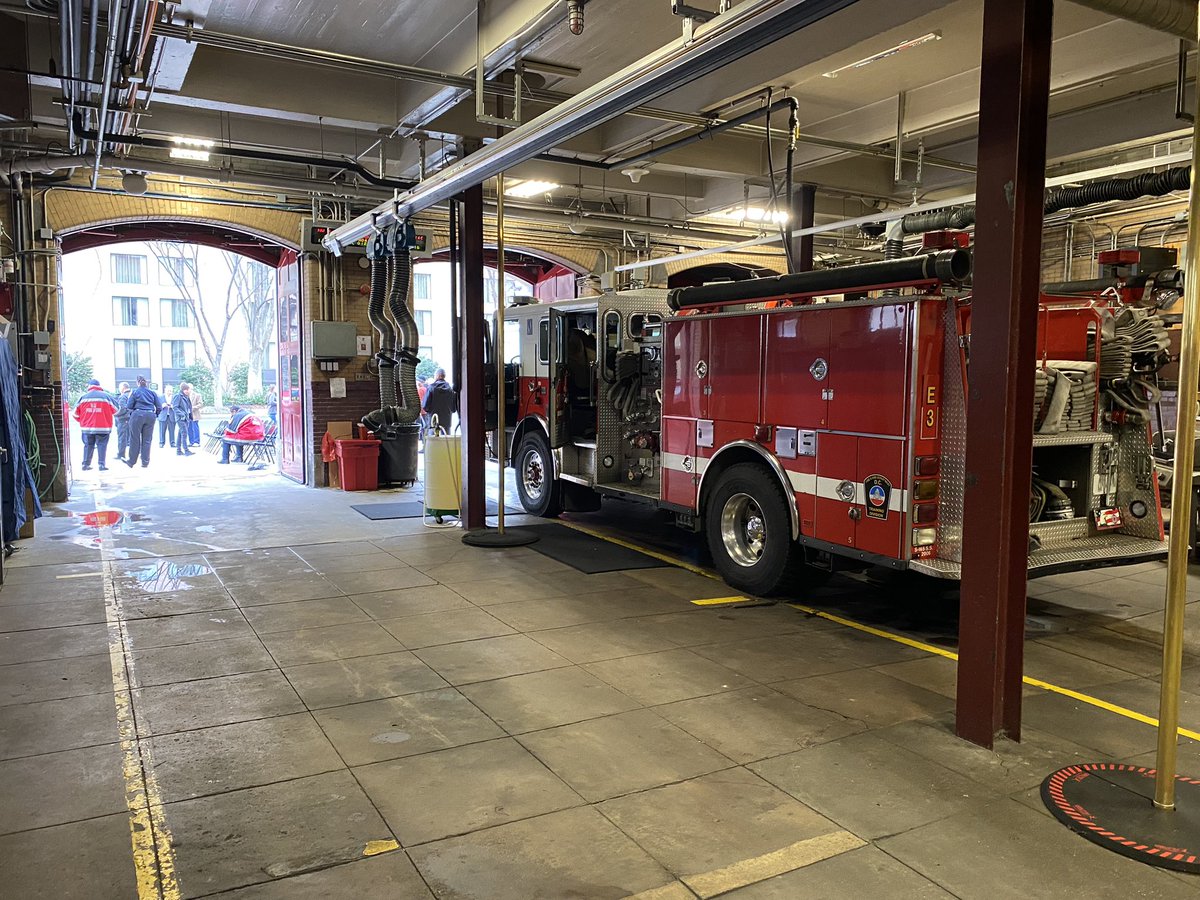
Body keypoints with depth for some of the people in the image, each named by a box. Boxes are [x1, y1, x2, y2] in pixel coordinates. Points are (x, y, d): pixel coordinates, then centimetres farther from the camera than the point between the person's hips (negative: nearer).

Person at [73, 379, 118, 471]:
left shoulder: (83, 397, 4)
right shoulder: (106, 396, -3)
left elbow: (76, 413, 9)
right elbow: (116, 410, 3)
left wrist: (82, 421, 25)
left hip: (87, 428, 3)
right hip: (103, 428, -3)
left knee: (88, 445, 14)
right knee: (101, 445, 2)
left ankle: (86, 464, 16)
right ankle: (101, 465, -3)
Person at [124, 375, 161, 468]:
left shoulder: (135, 392, 1)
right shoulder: (152, 392, 9)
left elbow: (129, 406, -2)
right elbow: (159, 407, 6)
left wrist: (131, 413, 18)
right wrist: (155, 415, 20)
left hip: (137, 415, -2)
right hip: (150, 416, 3)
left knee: (135, 439, 5)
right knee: (147, 440, 6)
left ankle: (131, 461, 12)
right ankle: (145, 462, 6)